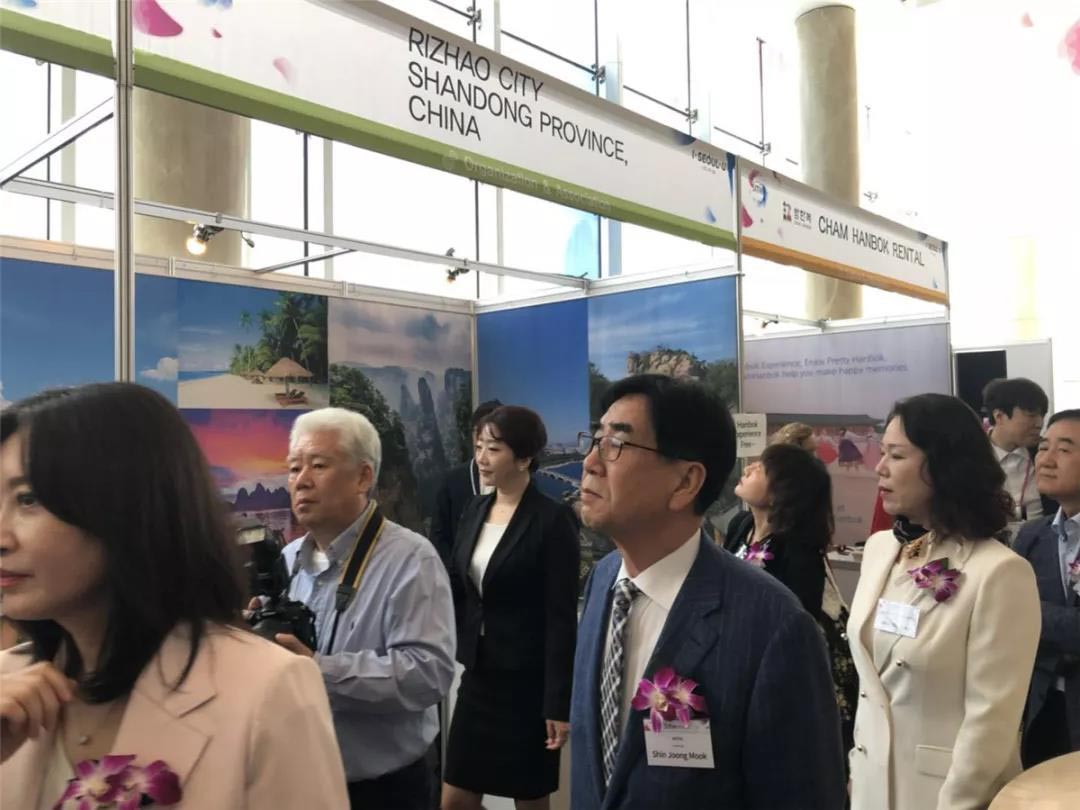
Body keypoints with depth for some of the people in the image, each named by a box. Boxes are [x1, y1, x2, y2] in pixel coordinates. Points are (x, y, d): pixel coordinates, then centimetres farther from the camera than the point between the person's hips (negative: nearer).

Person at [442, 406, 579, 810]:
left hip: (527, 683, -6)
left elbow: (562, 618, -14)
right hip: (478, 676, 6)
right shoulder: (475, 510, 6)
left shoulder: (553, 519, -13)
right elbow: (458, 590, 10)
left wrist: (558, 703, -15)